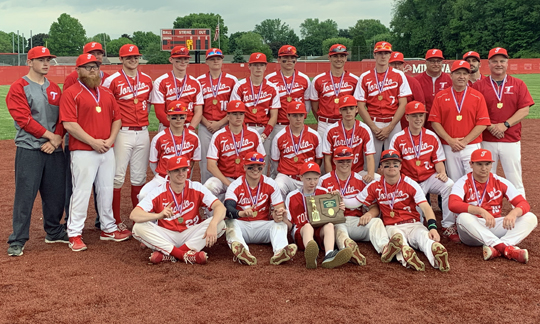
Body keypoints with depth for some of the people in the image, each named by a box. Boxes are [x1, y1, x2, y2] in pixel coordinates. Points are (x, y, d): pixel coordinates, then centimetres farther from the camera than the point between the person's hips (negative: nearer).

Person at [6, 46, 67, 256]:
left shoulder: (55, 89, 15)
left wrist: (57, 139, -6)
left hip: (55, 150, 5)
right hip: (29, 150, -5)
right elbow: (23, 118, -11)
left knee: (56, 194, 10)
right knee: (25, 195, -4)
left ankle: (53, 232, 26)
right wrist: (49, 135, -12)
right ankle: (17, 240, 4)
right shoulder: (18, 88, -2)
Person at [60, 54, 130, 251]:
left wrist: (110, 140, -2)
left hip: (107, 151, 6)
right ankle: (74, 235, 5)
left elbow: (117, 118, 14)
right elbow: (69, 124, -14)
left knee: (106, 190, 13)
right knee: (81, 192, -4)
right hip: (83, 152, -6)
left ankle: (108, 229, 25)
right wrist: (93, 142, -15)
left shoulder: (107, 93, 14)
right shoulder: (71, 93, -5)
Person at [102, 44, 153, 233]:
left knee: (139, 177, 10)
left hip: (143, 132, 5)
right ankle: (116, 222, 5)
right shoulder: (112, 81, -4)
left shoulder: (147, 80, 11)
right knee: (117, 177, -3)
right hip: (123, 133, -5)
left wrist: (143, 118, 12)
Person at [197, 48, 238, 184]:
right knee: (205, 162, 3)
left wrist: (220, 123, -7)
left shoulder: (232, 80, 4)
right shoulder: (199, 81, 8)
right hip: (205, 126, 1)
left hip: (226, 125, -1)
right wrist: (207, 123, -6)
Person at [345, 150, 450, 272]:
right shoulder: (375, 187, 7)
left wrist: (432, 227, -27)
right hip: (392, 227, -1)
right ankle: (406, 255, -70)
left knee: (425, 236, -34)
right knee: (397, 236, -38)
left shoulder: (410, 184, 0)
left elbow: (426, 208, -11)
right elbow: (356, 202, 10)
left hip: (414, 224, 1)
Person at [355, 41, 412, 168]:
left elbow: (403, 104, 1)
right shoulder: (364, 77, 6)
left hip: (393, 124, 0)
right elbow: (361, 106, 2)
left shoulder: (399, 75, 5)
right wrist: (374, 127, -8)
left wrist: (390, 127, -8)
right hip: (372, 124, 0)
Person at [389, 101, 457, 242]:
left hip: (430, 177, 2)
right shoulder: (398, 138, 0)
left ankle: (448, 227, -19)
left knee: (449, 185, -30)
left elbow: (438, 160, 7)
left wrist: (442, 173, -15)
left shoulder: (432, 136, 6)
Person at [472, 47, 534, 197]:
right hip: (486, 141, 0)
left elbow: (524, 110, -2)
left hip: (511, 141, 0)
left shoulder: (518, 84, 5)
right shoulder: (479, 85, 3)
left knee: (515, 180, 3)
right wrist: (490, 127, -13)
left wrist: (505, 125, -13)